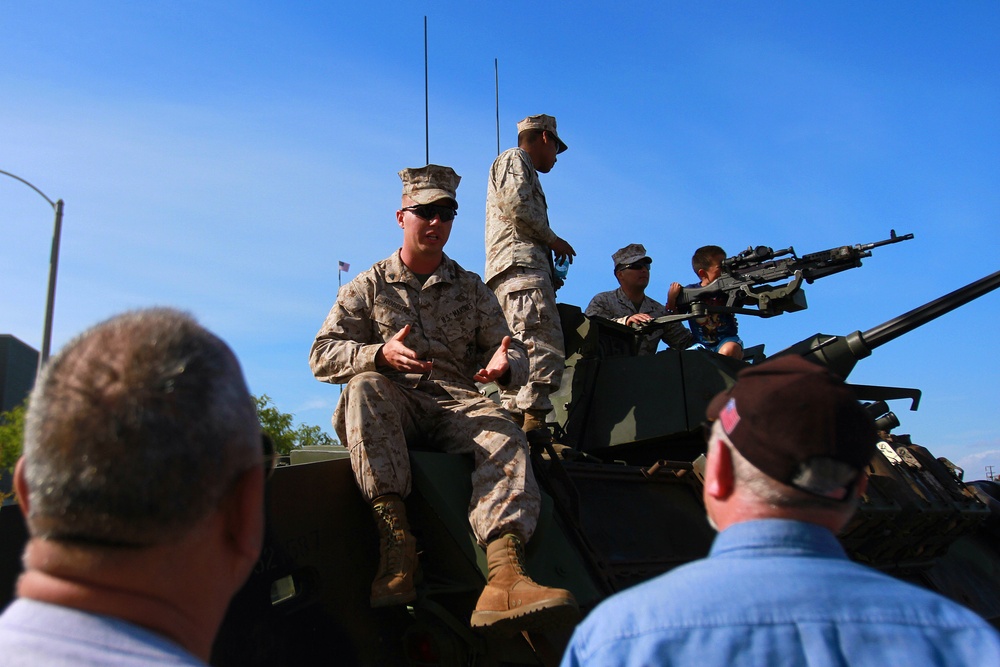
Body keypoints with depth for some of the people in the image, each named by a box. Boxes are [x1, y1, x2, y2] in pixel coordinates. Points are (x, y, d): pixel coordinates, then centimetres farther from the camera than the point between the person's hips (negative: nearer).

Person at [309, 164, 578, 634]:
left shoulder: (472, 290, 20)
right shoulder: (367, 287, 15)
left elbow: (511, 353, 13)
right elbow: (322, 356, 4)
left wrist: (504, 365, -15)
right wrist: (380, 355, -17)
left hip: (457, 404, 1)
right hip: (392, 409, -1)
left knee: (504, 435, -31)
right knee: (365, 387, -35)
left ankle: (504, 579, -53)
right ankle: (395, 539, -39)